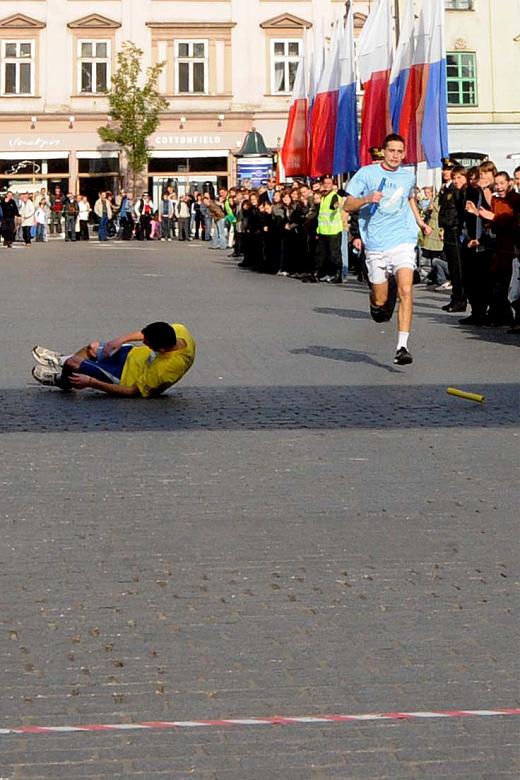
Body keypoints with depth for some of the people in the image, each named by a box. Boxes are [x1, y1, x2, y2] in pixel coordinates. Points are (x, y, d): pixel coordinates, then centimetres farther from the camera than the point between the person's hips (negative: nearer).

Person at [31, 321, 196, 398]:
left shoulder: (164, 371, -42)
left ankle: (62, 379, 35)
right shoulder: (179, 330, -26)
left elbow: (132, 391, -30)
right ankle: (62, 360, 50)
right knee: (93, 347, 20)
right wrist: (122, 339, -15)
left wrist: (91, 382, -29)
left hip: (125, 376, -7)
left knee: (72, 364, -1)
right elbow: (153, 332, -4)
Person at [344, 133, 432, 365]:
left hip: (403, 241, 1)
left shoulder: (408, 176, 10)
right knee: (380, 300, 4)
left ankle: (402, 346, -18)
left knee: (405, 290, -18)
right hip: (376, 244, -1)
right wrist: (367, 199, -20)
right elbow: (348, 204, -1)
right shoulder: (366, 173, 0)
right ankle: (377, 304, 44)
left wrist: (420, 222, 24)